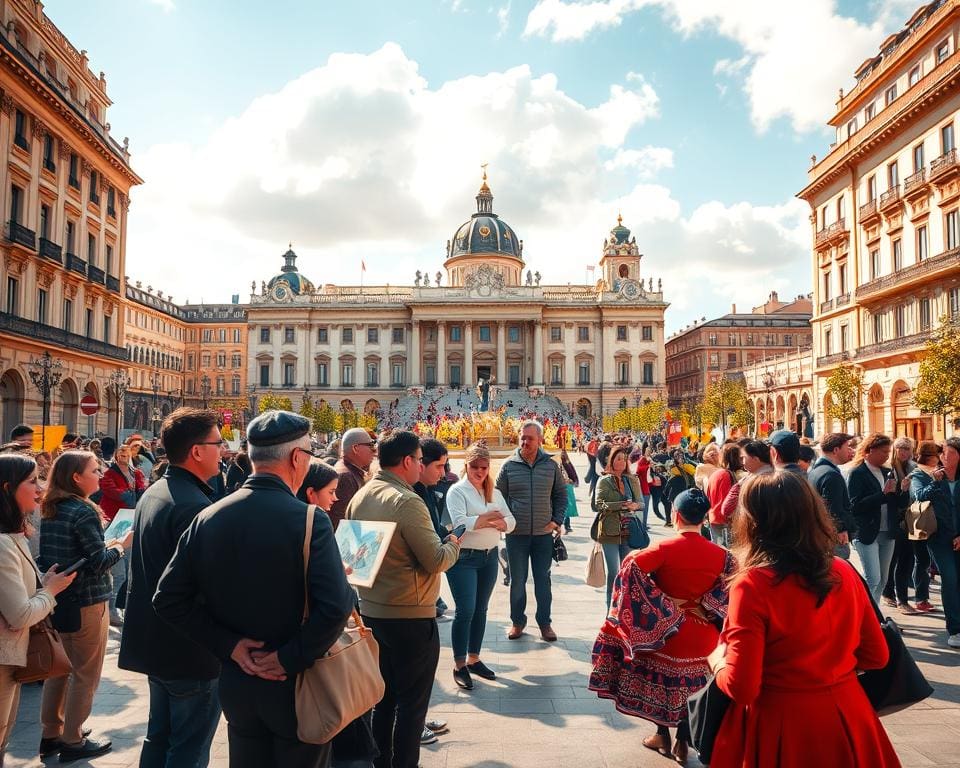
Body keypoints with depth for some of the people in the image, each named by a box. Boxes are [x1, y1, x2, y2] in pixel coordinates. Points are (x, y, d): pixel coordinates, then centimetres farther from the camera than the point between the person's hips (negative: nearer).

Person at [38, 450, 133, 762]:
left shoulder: (49, 510, 5)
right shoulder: (84, 512, -20)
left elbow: (55, 555, 12)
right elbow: (99, 563, -21)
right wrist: (121, 546, -5)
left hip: (56, 599, 8)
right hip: (86, 603, -8)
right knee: (85, 675, 7)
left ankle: (50, 735, 32)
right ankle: (72, 742, 18)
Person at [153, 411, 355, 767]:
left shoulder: (207, 519, -5)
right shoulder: (309, 521, -20)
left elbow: (169, 598, -3)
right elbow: (335, 608, -29)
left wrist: (229, 645, -5)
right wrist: (289, 659, -16)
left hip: (236, 684, 5)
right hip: (295, 685, -4)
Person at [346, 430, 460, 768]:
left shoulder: (359, 497, 2)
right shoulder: (406, 502, -22)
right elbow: (436, 560, -21)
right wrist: (453, 545, -1)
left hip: (372, 610, 8)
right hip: (411, 616, -8)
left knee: (384, 696, 22)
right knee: (412, 702, 7)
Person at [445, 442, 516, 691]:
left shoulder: (495, 493, 9)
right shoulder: (457, 491, -8)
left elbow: (510, 521, 3)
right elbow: (459, 522, -22)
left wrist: (498, 523, -17)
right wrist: (487, 518, -27)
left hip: (489, 557, 6)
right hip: (464, 558, -6)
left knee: (480, 610, 14)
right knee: (465, 611, -7)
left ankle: (473, 659, 28)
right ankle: (459, 665, 7)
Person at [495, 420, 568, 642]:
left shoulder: (551, 465, 1)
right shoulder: (509, 465, -3)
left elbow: (561, 495, 10)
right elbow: (499, 497, 3)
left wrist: (557, 520, 2)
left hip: (544, 533, 1)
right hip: (516, 534, -1)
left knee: (543, 579, 11)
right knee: (517, 580, 10)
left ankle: (544, 622, 24)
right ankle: (517, 621, 25)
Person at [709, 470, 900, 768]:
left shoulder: (753, 585, -22)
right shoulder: (844, 573, -5)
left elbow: (741, 687, -22)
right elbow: (876, 655, 6)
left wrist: (716, 659, -2)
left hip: (783, 725, -5)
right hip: (848, 716, 5)